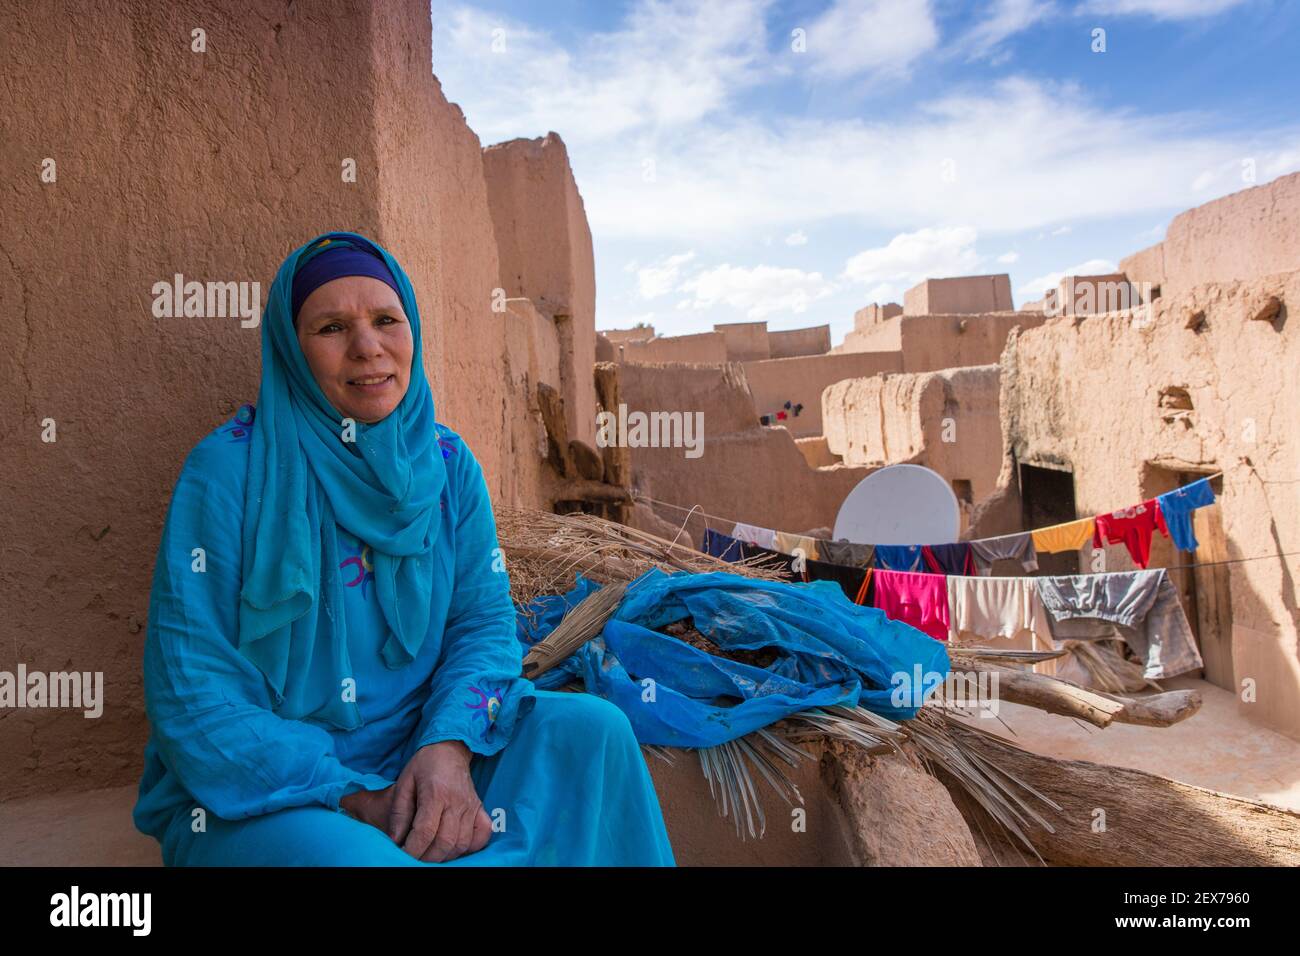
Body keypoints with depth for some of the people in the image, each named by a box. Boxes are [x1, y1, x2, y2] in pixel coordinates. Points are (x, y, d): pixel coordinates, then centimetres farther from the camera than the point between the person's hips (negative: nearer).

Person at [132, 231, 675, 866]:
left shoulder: (448, 463, 2)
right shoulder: (229, 469, -11)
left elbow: (483, 621, 1)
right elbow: (192, 693, -14)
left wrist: (450, 748, -20)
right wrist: (359, 801, -21)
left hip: (417, 752, 5)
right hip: (256, 797, -4)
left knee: (594, 729, -16)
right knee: (355, 856, -36)